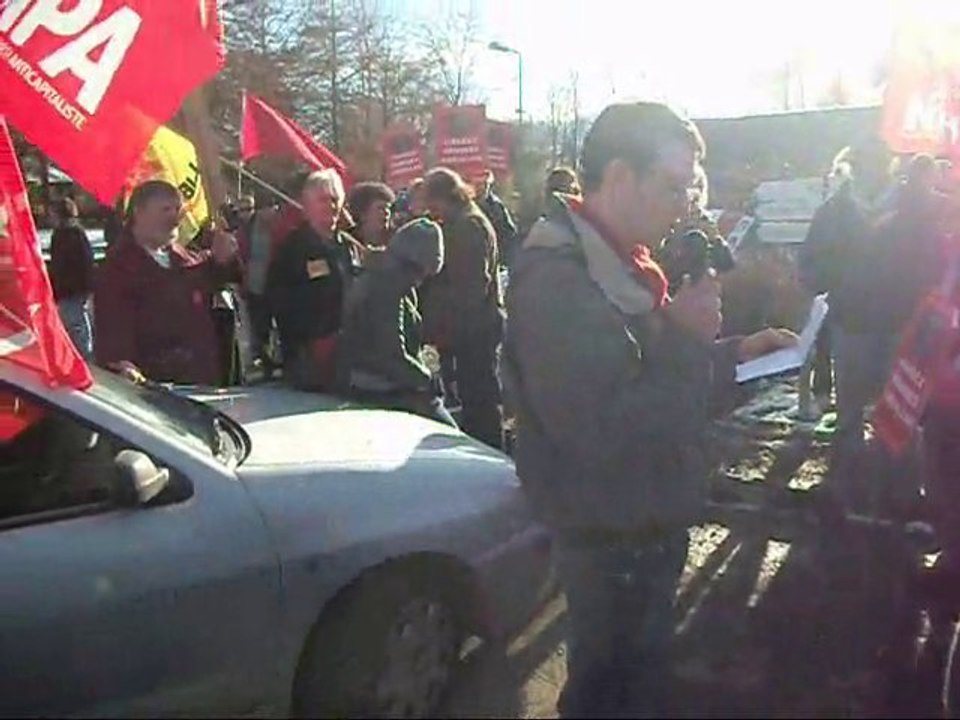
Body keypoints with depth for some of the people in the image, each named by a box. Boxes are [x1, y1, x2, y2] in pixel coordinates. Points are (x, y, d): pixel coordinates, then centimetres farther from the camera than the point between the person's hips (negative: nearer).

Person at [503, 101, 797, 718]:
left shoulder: (619, 261, 8)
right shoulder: (557, 277, -25)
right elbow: (601, 430, -34)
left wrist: (733, 353, 5)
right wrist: (687, 336, -25)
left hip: (647, 527, 9)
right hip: (611, 542, -9)